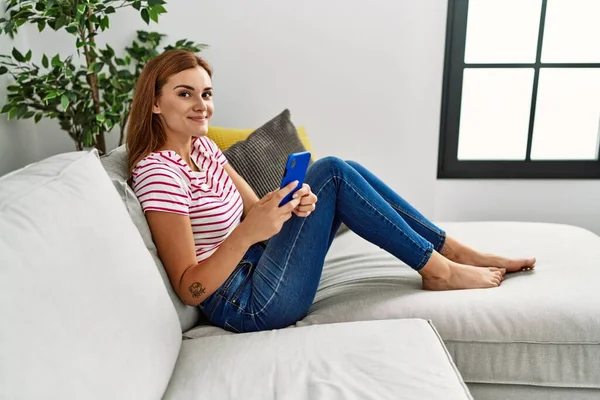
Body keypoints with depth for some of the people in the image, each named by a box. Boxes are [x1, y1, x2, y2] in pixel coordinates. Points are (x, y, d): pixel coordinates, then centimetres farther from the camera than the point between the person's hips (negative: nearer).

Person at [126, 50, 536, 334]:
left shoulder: (202, 145, 8)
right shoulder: (159, 171, -19)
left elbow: (254, 209, 4)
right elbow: (189, 289, -20)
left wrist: (289, 204, -19)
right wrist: (246, 233, -36)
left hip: (256, 263, 8)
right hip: (247, 304, -8)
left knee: (343, 171, -3)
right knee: (330, 172, -16)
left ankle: (457, 251, 5)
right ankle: (439, 269, -3)